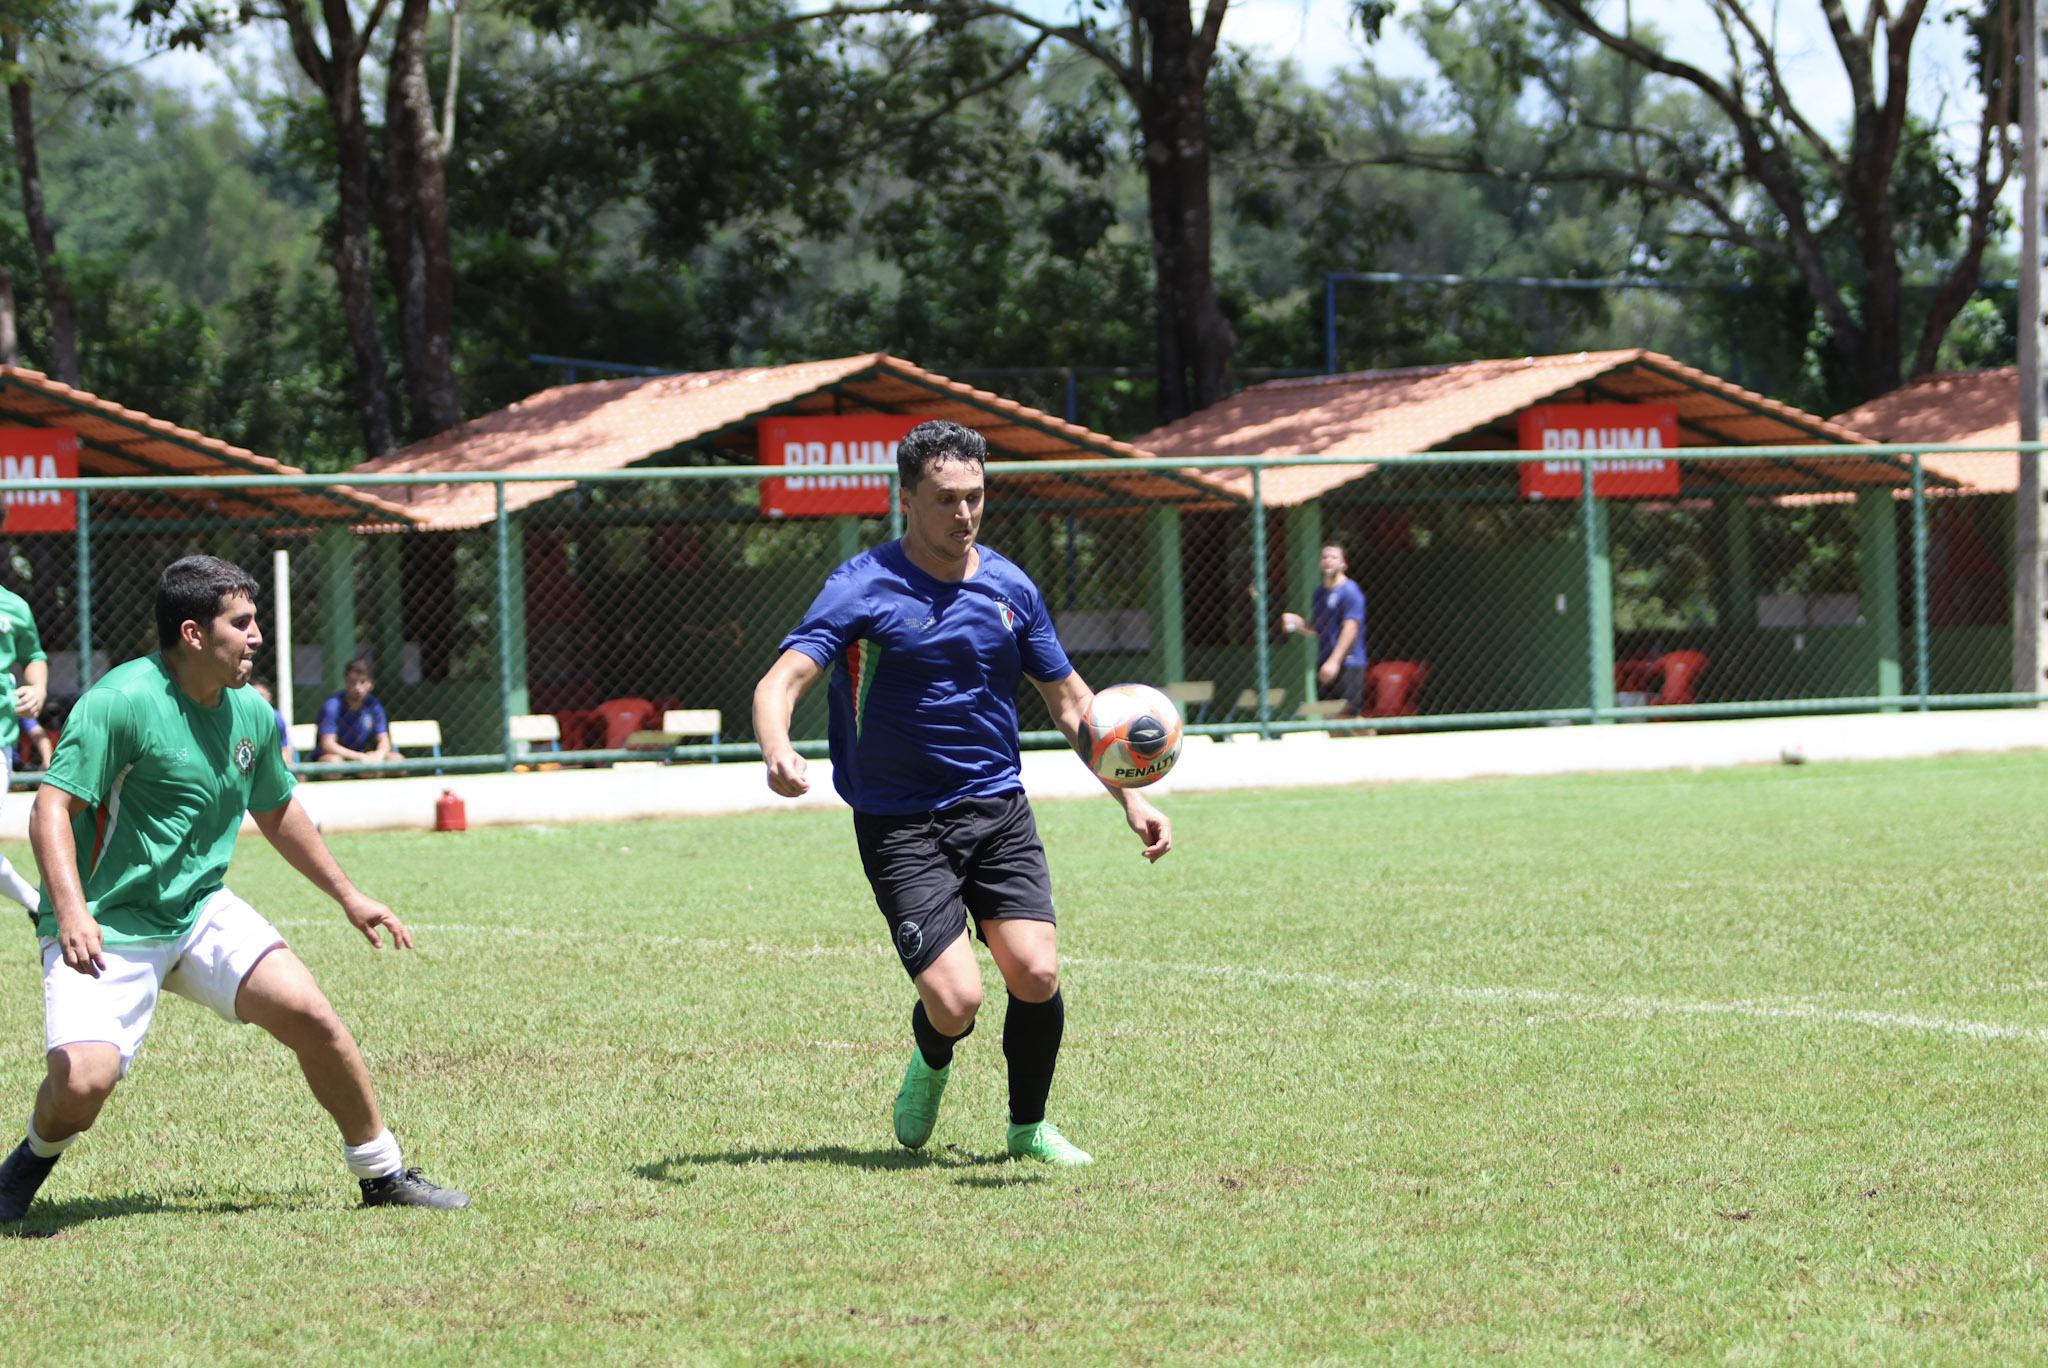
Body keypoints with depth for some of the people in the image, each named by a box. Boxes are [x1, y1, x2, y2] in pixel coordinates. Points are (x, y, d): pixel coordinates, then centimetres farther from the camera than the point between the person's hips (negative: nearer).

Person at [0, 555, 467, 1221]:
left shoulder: (252, 715, 5)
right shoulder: (121, 700, -18)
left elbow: (277, 811, 24)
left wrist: (348, 895, 28)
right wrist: (72, 910, -36)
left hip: (201, 911, 6)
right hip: (105, 931, -6)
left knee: (309, 1013, -13)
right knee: (83, 1079, -25)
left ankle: (381, 1172, 5)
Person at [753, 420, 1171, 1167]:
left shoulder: (1009, 587, 6)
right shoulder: (862, 589, -9)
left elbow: (1067, 697, 16)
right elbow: (782, 680, -19)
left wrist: (1129, 796, 9)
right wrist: (777, 750, -42)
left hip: (998, 810, 4)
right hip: (900, 825, -4)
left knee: (1036, 973, -13)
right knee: (955, 999, -16)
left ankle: (1028, 1126, 13)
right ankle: (930, 1067, 22)